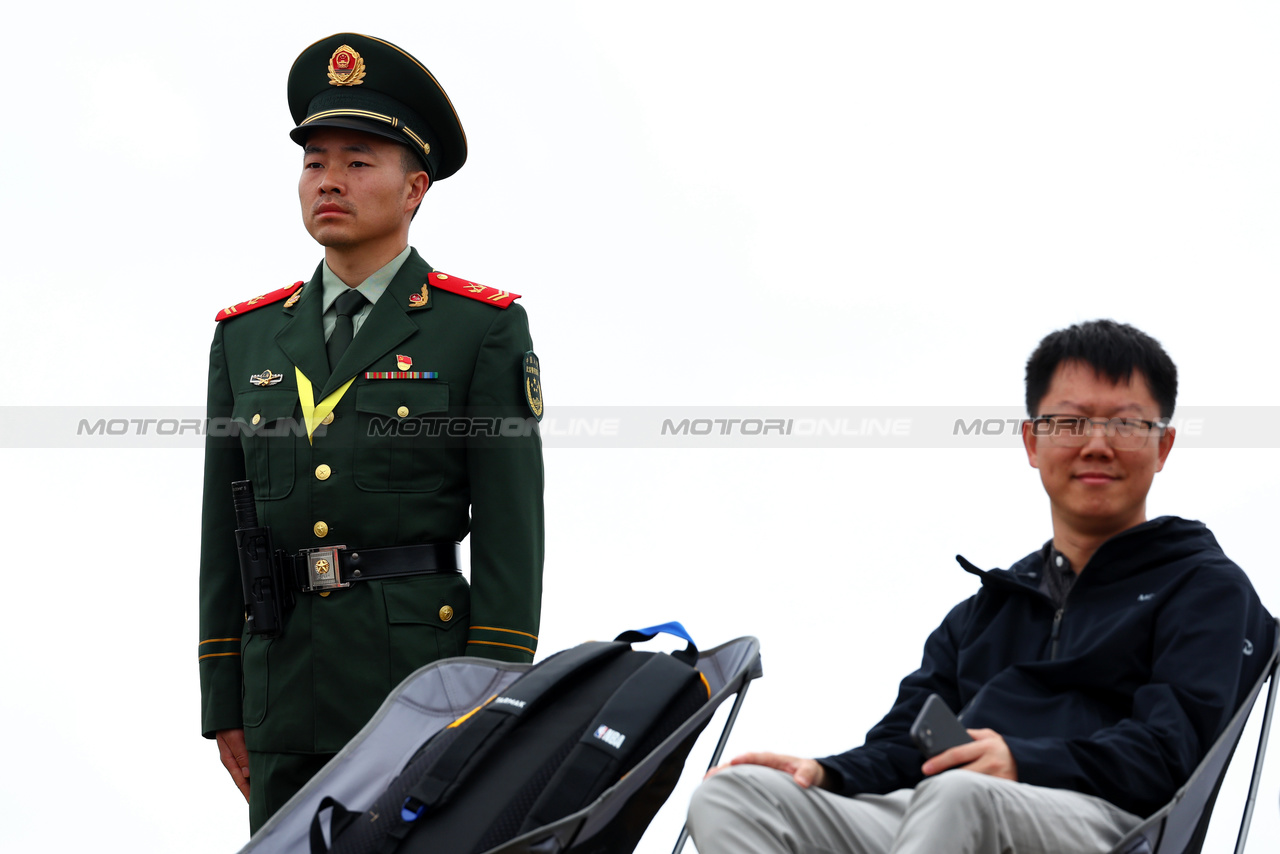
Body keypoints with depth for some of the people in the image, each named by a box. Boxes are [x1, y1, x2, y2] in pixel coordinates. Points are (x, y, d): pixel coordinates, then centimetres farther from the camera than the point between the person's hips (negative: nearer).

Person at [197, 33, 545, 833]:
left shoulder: (485, 329, 2)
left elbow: (511, 533, -3)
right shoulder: (247, 337, 14)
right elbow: (223, 534, 15)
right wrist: (224, 706, 9)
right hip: (285, 691, 4)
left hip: (424, 677, -4)